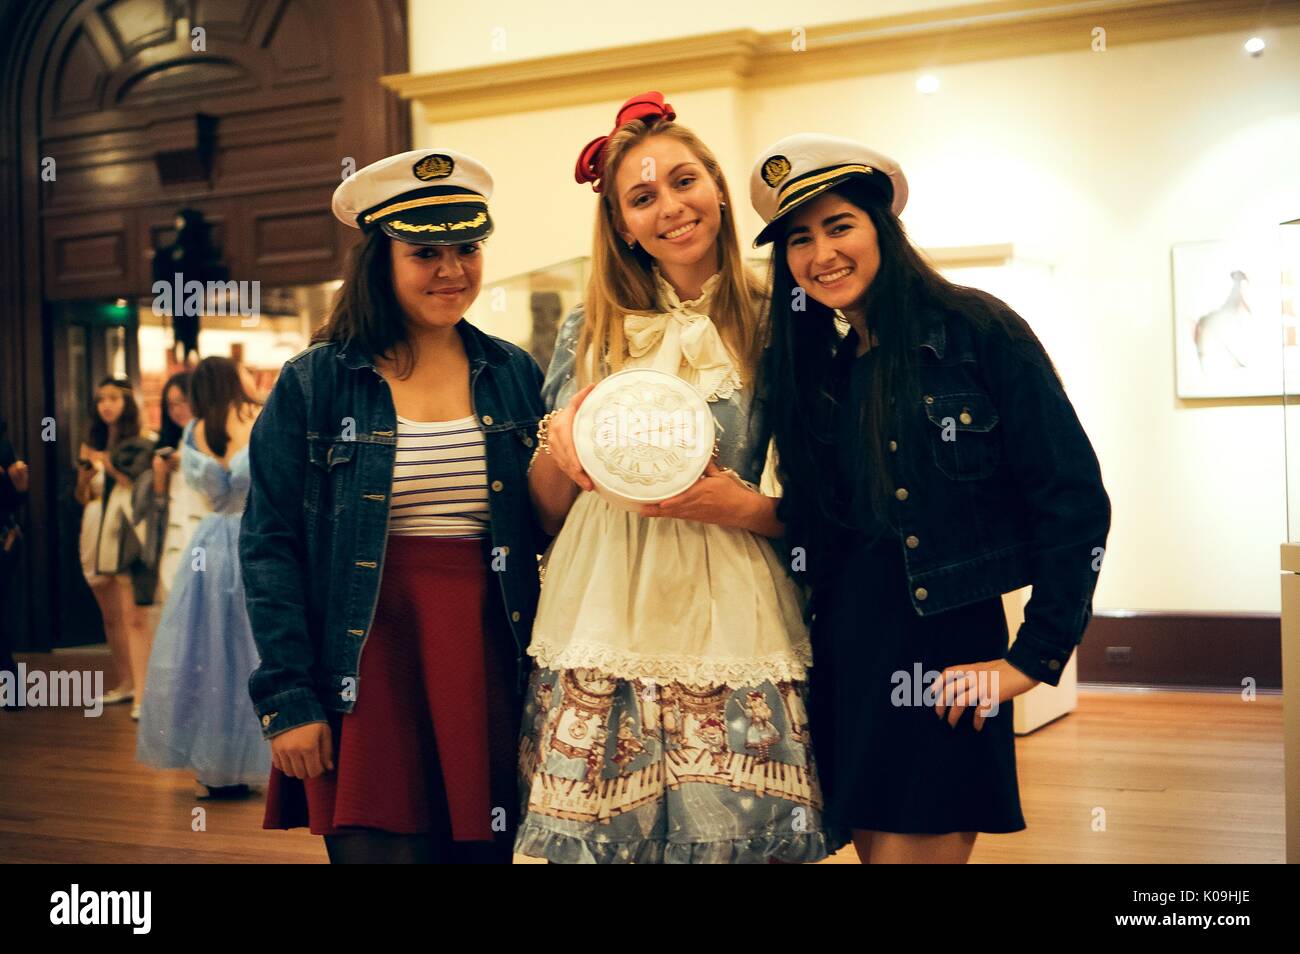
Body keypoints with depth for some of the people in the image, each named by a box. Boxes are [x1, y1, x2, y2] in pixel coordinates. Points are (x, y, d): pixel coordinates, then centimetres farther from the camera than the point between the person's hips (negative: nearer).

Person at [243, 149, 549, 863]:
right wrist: (288, 699, -7)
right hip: (370, 668, -2)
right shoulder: (314, 383, 1)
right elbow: (270, 547, -2)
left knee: (492, 847, 7)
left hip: (490, 666, 3)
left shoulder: (516, 376, 10)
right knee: (378, 845, -2)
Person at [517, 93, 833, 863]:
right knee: (602, 840, 0)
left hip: (730, 634, -1)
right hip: (604, 630, 2)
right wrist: (561, 455, -8)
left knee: (732, 833, -2)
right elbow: (547, 511, 12)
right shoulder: (591, 334, 10)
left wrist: (743, 507, -12)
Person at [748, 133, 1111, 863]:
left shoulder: (978, 331, -8)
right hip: (843, 652, 5)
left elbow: (1073, 501, -10)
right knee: (873, 838, 13)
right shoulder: (808, 366, 9)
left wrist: (1036, 657, -12)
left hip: (945, 649, -5)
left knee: (920, 841, -1)